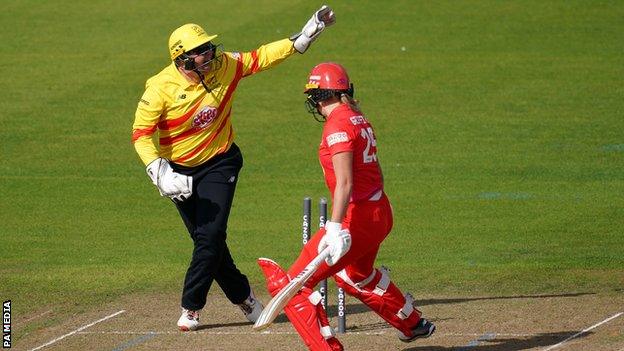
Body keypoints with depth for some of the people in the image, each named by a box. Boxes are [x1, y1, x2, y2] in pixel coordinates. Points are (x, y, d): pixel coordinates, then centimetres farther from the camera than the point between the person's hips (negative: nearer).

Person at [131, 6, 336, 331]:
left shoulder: (223, 66, -11)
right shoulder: (161, 88, -20)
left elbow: (260, 57, -1)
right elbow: (141, 133, -19)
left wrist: (304, 37, -8)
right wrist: (159, 172, -30)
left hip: (219, 163, 1)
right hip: (180, 170, -1)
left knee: (211, 237, -11)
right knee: (206, 239, 5)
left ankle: (191, 308, -2)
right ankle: (243, 297, 22)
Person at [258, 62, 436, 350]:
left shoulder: (338, 124, -15)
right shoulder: (359, 120, 10)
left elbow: (344, 183, -24)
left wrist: (336, 227, -31)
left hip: (357, 216, -10)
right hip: (381, 213, 10)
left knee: (290, 284, -9)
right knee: (357, 275, 38)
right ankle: (413, 324, 56)